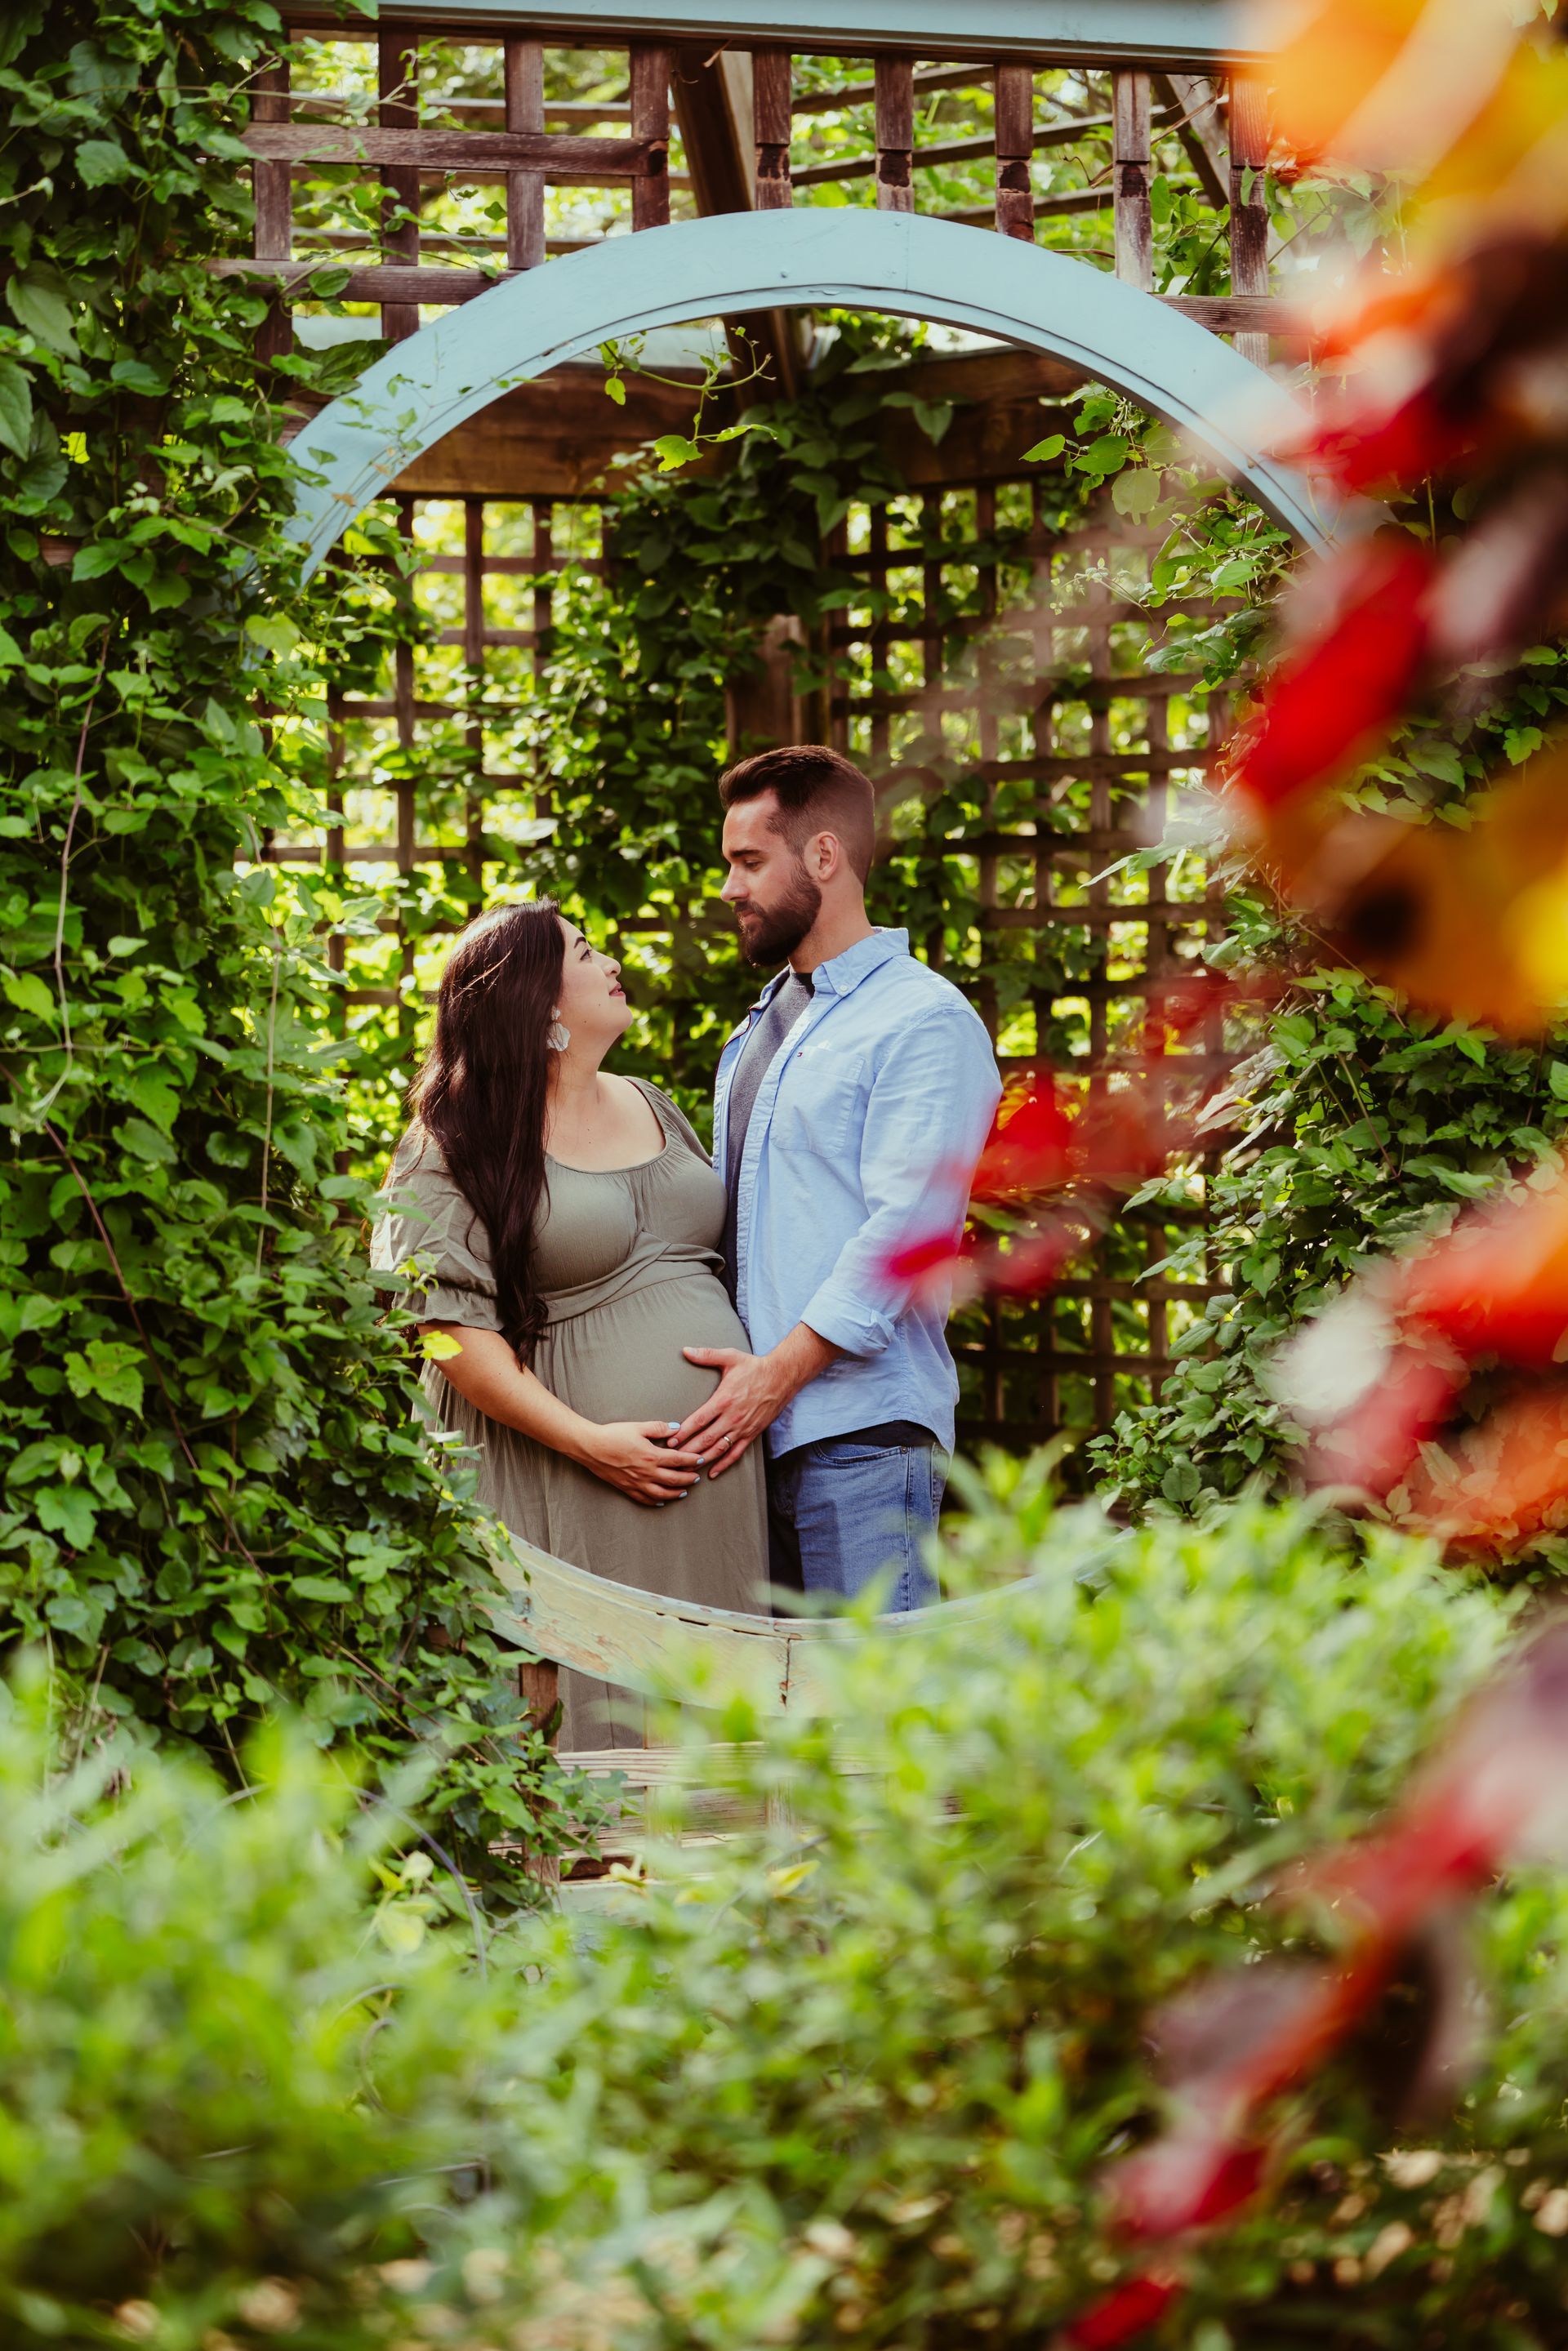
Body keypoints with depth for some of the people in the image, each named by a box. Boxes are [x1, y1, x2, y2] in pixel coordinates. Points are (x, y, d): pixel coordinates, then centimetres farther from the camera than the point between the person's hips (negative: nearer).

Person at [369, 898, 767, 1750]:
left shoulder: (651, 1106, 17)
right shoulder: (456, 1144, -5)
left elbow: (725, 1250, 24)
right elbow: (448, 1327, -12)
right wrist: (588, 1442, -17)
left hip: (715, 1461, 6)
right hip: (574, 1481, -6)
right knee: (594, 1705, -7)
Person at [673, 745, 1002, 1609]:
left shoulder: (924, 1022, -7)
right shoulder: (762, 1023, 22)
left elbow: (903, 1230, -16)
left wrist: (779, 1372, -20)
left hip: (859, 1428, -8)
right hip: (752, 1419, 8)